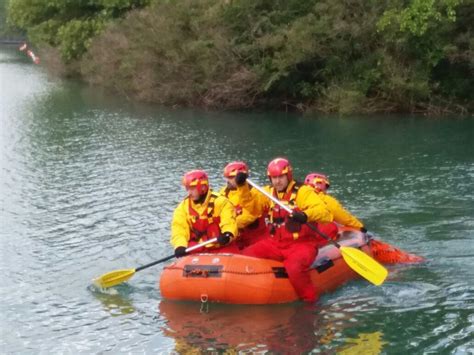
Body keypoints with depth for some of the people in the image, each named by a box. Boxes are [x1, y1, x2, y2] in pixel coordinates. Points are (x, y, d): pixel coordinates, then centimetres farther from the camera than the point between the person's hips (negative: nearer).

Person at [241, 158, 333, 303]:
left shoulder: (303, 192, -7)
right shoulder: (268, 193, 12)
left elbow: (323, 211, -21)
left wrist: (306, 215, -41)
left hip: (301, 243, -6)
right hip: (274, 243, 6)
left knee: (294, 268, -35)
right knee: (246, 256, -13)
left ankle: (310, 301, -14)